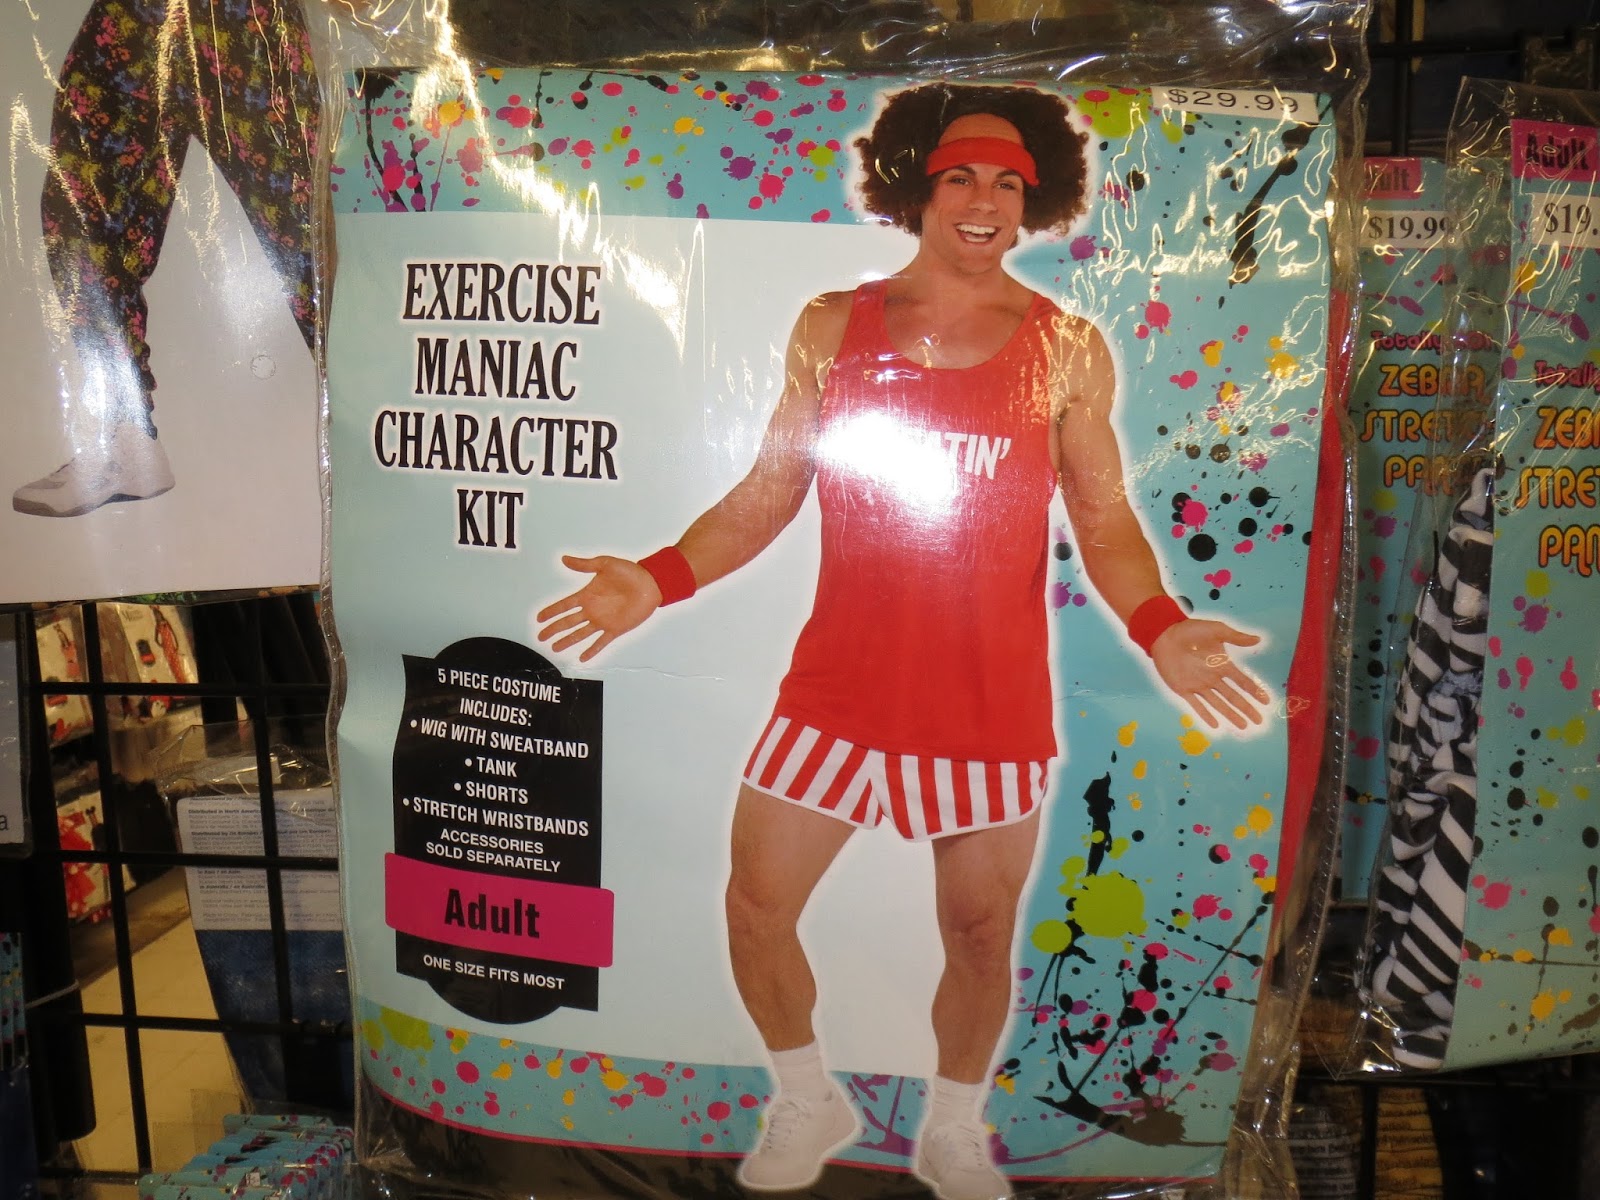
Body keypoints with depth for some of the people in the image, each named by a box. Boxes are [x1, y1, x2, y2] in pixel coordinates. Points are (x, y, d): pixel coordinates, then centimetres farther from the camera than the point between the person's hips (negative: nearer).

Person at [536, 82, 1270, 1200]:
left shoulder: (1069, 349, 1)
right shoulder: (832, 328, 4)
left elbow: (1106, 518, 0)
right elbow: (769, 490, 5)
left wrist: (1161, 627, -18)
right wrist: (657, 580, -7)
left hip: (995, 707, 0)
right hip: (836, 690, 1)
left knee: (981, 932, 12)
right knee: (757, 905, 6)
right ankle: (809, 1103, 35)